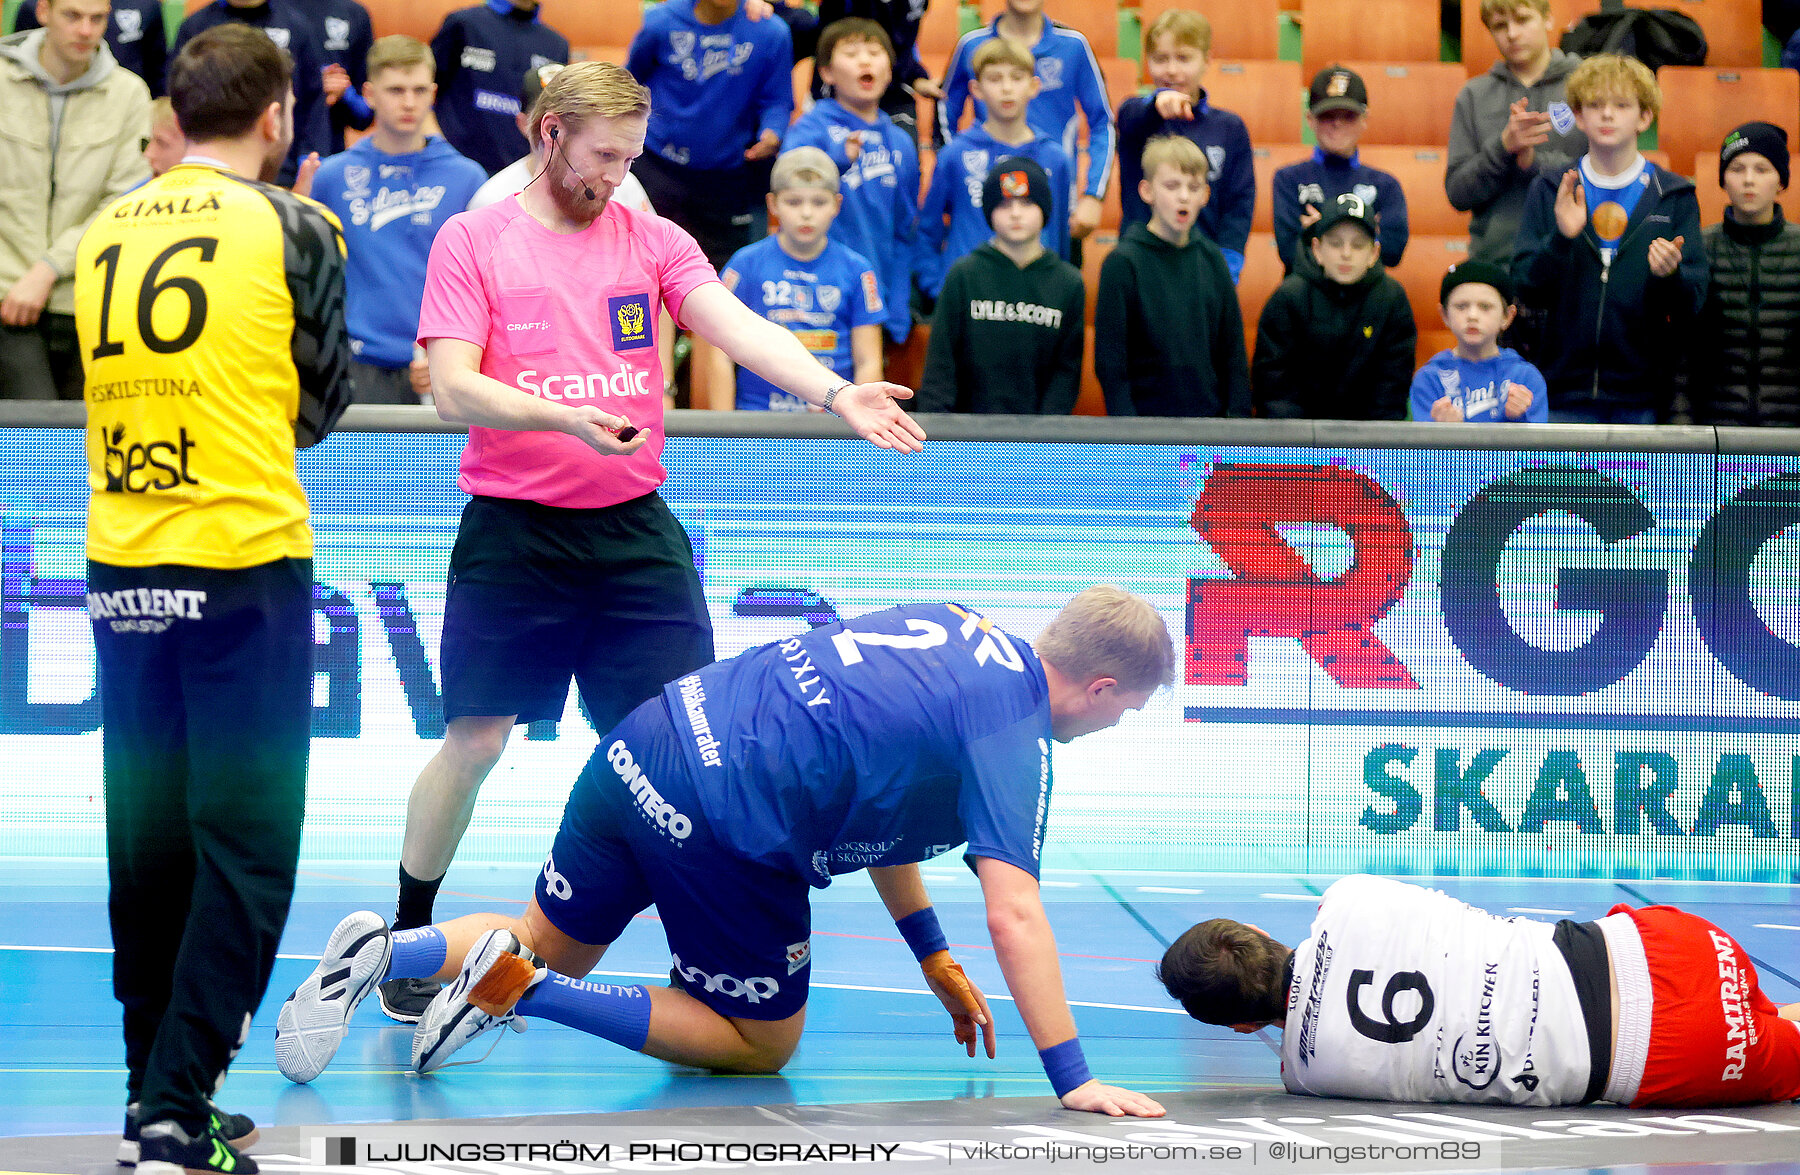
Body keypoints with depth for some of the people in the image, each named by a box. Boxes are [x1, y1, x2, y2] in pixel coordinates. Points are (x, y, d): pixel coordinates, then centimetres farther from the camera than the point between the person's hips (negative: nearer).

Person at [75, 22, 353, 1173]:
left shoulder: (106, 233, 9)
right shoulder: (294, 229, -3)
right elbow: (323, 405, 6)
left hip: (122, 562, 5)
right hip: (245, 563, -5)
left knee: (151, 838, 12)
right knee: (245, 842, -2)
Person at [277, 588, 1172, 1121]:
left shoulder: (950, 624, 18)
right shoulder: (1014, 736, -8)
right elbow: (1014, 916, -17)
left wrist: (933, 958, 30)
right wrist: (1071, 1080, -17)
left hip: (644, 742, 8)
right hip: (724, 824, -8)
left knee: (550, 947, 29)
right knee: (760, 1045, 14)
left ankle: (385, 952, 3)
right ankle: (522, 987, -3)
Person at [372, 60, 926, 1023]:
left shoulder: (653, 241, 6)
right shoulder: (472, 242, -2)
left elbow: (736, 327, -9)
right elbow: (452, 386, -11)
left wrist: (834, 392, -27)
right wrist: (566, 417, -28)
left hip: (634, 532, 3)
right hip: (512, 535, -3)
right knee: (474, 741, 2)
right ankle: (405, 950, 19)